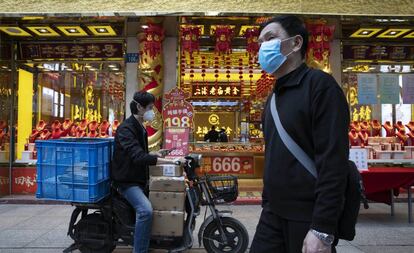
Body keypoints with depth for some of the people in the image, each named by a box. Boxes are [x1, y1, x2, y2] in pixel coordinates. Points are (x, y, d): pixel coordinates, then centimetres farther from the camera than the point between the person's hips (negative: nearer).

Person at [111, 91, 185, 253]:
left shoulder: (140, 128, 12)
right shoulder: (126, 128, -21)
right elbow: (138, 157, -35)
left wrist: (154, 154, 5)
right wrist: (170, 161, -37)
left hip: (139, 178, 10)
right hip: (127, 181, -10)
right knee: (146, 210, -31)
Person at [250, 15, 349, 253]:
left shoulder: (320, 84, -11)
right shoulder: (274, 98, 13)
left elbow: (333, 161, -19)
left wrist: (323, 229, -22)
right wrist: (268, 204, 13)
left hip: (309, 219, -6)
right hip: (274, 215, 7)